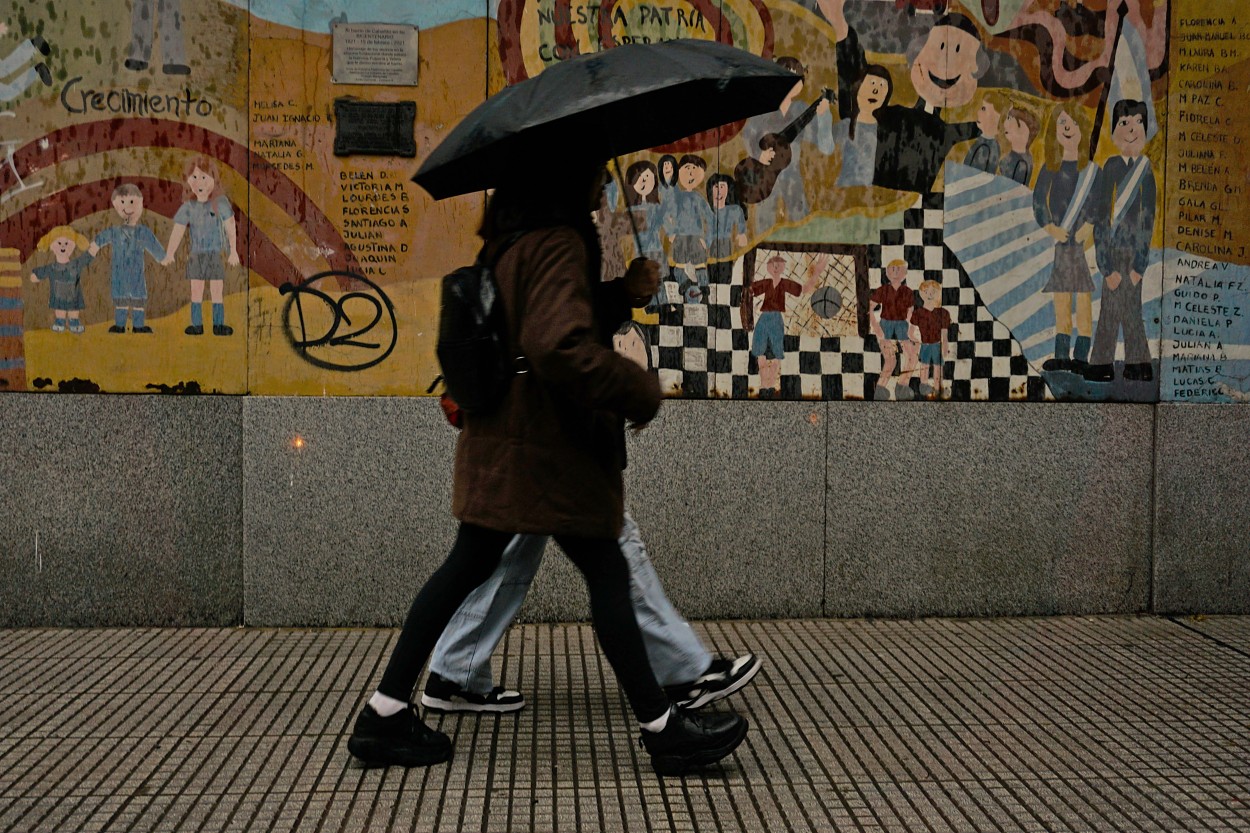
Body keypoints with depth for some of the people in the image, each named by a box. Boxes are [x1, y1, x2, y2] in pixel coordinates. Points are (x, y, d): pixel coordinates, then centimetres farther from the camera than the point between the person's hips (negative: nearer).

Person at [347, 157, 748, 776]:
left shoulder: (514, 239, 13)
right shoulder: (557, 244, -18)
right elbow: (558, 347, -30)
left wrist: (621, 297, 5)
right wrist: (639, 390, -19)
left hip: (499, 439, 10)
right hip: (545, 446, -10)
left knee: (467, 568, 13)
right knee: (607, 575, 1)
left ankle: (385, 714, 19)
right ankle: (661, 729, 12)